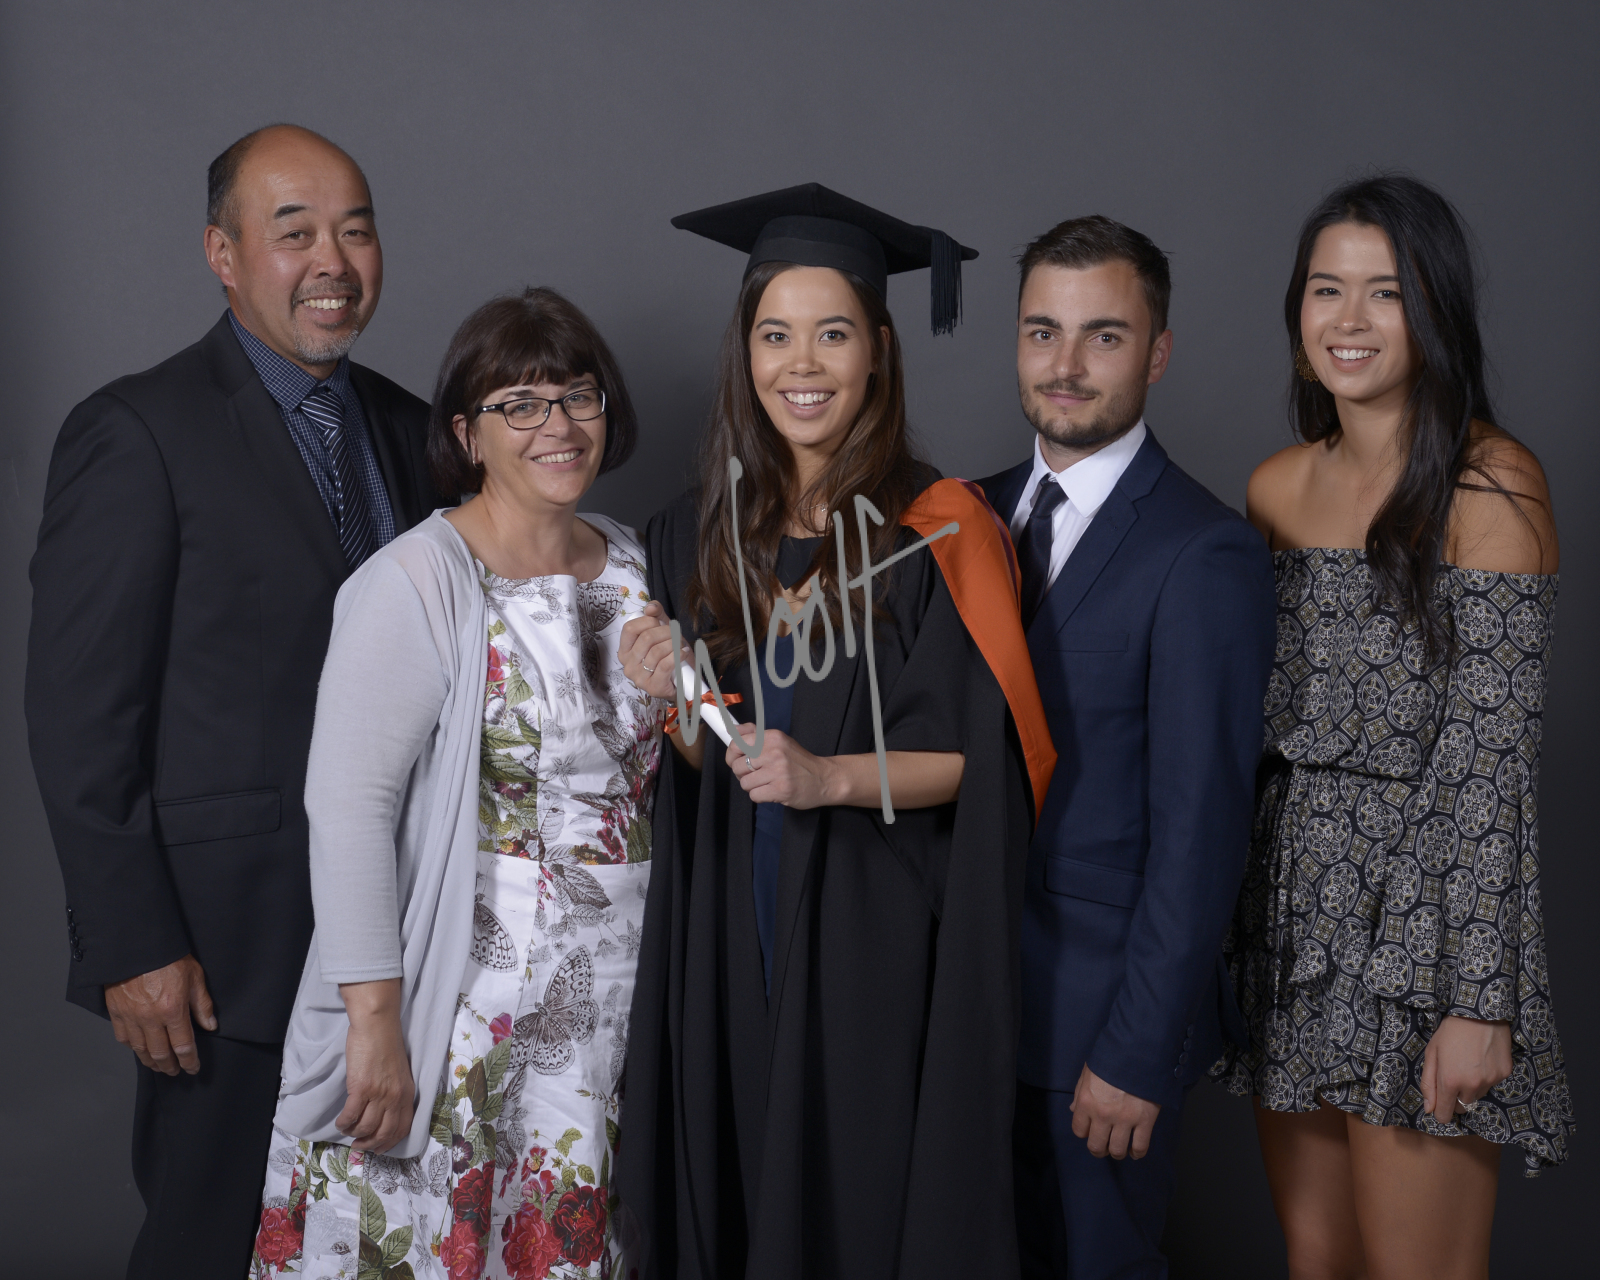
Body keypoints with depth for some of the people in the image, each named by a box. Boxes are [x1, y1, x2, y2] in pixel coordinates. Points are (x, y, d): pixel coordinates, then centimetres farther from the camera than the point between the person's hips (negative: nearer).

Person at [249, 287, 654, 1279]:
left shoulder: (632, 565, 7)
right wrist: (375, 1022, -20)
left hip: (616, 999, 6)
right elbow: (348, 805, -18)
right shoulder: (419, 583, -13)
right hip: (466, 1000, -5)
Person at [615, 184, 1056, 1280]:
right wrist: (676, 703, -9)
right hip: (734, 935, 4)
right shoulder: (703, 533, 6)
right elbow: (706, 764, 11)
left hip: (880, 936, -4)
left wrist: (833, 777, -21)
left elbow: (979, 757, -8)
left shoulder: (937, 530, -7)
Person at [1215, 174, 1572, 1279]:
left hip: (1422, 922, -6)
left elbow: (1494, 763, -14)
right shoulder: (1277, 486, 9)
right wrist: (1229, 920, 13)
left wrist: (1480, 1003, -16)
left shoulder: (1492, 484, -10)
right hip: (1293, 914, 6)